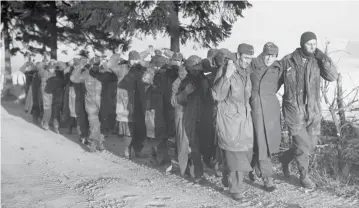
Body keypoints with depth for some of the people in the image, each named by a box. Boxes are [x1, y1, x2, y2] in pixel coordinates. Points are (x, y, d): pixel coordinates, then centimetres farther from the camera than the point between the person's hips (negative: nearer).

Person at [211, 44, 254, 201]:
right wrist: (226, 76, -28)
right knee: (234, 154, -4)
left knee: (244, 152, 10)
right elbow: (217, 95, -19)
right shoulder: (224, 70, -11)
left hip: (244, 118, 7)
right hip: (229, 118, -7)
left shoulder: (246, 73, 12)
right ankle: (235, 188, 9)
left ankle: (228, 179, 30)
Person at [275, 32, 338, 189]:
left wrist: (322, 57, -15)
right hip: (294, 110, -4)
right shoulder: (287, 61, -6)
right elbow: (276, 80, 7)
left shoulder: (317, 61, 0)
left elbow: (333, 76, -11)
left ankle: (285, 158, 37)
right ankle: (304, 176, 19)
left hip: (313, 110, 4)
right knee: (303, 145, -4)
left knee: (311, 145, 11)